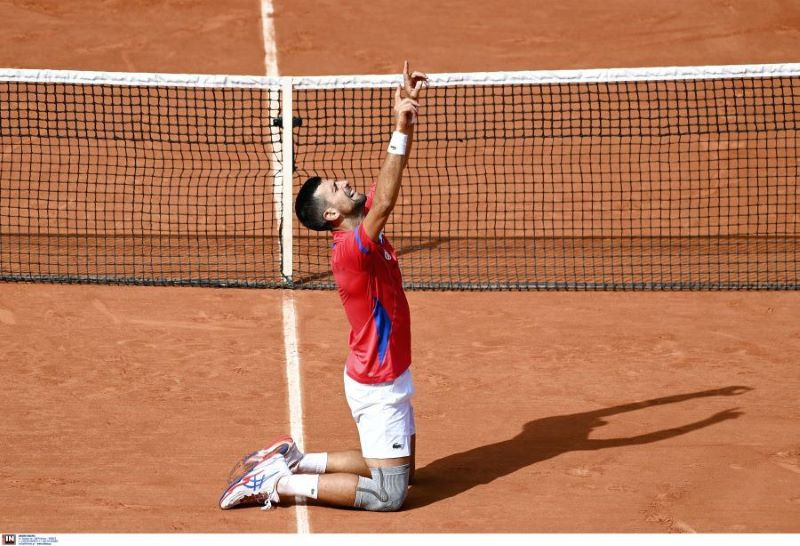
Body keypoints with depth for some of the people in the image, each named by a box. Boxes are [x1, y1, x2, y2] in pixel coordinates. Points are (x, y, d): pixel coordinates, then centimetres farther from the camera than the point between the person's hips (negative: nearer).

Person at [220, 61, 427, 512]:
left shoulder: (365, 225, 1)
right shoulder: (352, 250, -25)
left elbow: (386, 189, 4)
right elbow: (385, 201, -39)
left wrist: (408, 111, -8)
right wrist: (402, 129, -41)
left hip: (388, 377, 10)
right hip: (377, 386, -10)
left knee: (402, 471, 19)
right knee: (389, 494, -8)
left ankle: (293, 460, 19)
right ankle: (278, 484, -5)